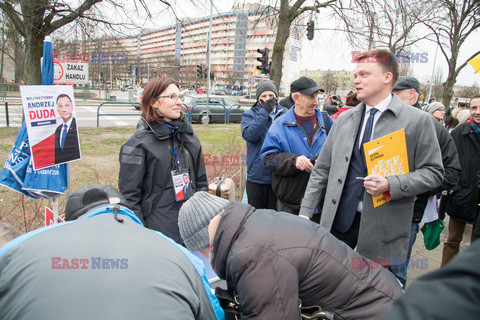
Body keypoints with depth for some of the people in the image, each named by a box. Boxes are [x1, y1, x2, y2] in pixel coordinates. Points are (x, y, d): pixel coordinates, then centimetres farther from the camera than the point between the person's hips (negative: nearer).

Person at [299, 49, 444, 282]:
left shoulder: (418, 121, -2)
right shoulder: (344, 120, 10)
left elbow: (433, 172, -1)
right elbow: (322, 169, 11)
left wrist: (391, 185, -19)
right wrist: (305, 212, 5)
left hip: (382, 226, -3)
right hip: (339, 218, 4)